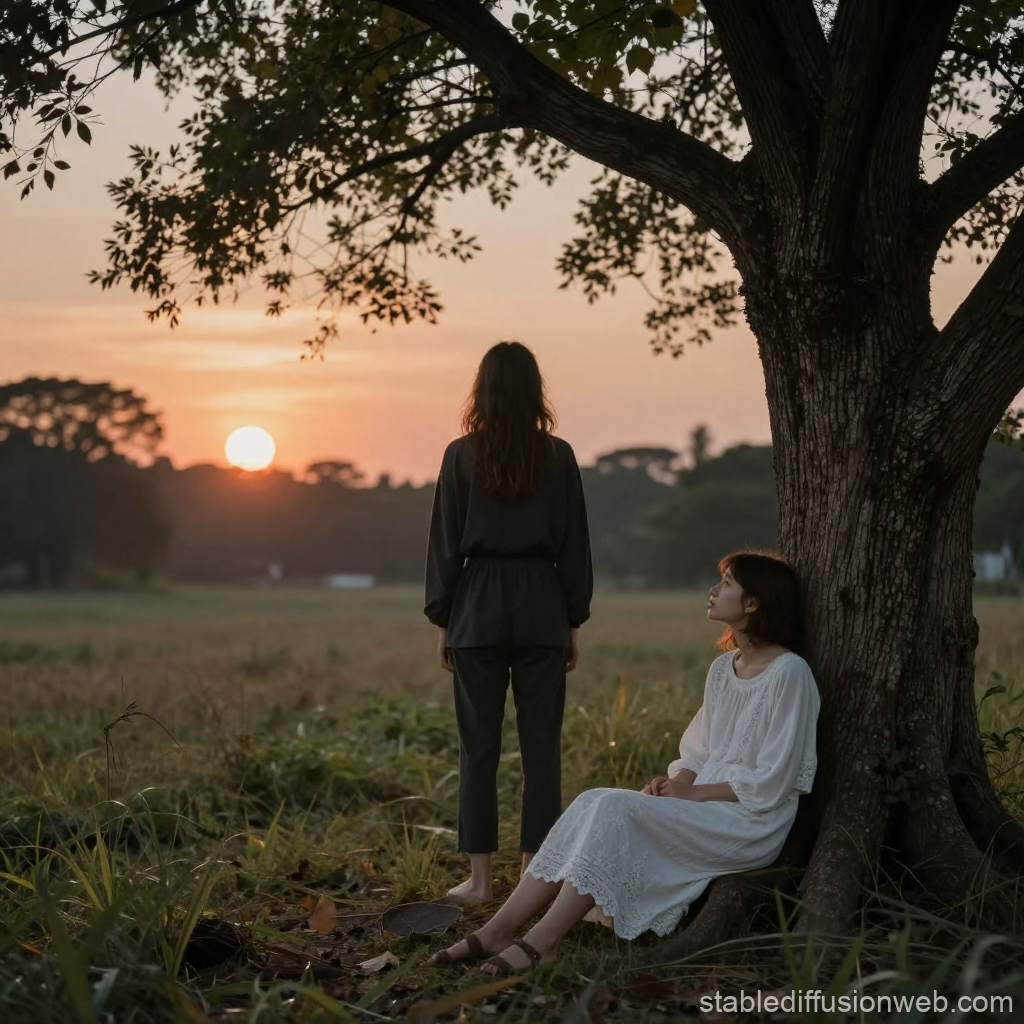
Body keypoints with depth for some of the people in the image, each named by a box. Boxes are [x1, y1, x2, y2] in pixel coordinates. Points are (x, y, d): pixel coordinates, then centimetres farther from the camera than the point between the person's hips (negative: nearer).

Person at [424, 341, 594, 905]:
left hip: (478, 609, -1)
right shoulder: (558, 456, 0)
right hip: (542, 608, 1)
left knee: (479, 745, 4)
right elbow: (574, 545, 3)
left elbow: (445, 542, -1)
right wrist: (574, 622, 11)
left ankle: (479, 877, 6)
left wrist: (441, 621, 7)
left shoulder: (462, 456, -3)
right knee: (541, 745, 6)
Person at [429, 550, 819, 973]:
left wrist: (693, 792, -14)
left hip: (753, 824, -7)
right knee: (592, 803, -16)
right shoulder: (722, 669, 14)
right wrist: (677, 781, -3)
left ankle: (542, 941, -25)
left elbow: (769, 785, -13)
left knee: (614, 810, -26)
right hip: (704, 806, 7)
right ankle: (499, 929, -20)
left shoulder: (789, 673, -11)